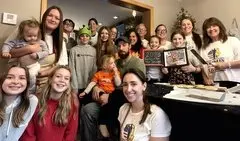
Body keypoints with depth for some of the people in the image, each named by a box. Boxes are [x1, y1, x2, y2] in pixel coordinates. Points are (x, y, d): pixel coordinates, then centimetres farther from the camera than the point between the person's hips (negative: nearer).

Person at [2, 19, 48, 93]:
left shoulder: (40, 43, -2)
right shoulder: (18, 41, 2)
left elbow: (46, 52, -1)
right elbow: (8, 44, 4)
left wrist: (37, 55, -17)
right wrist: (5, 51, -15)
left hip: (33, 65, -4)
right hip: (20, 65, 4)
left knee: (31, 75, -26)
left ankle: (31, 92, -5)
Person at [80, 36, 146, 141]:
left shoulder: (137, 62, -4)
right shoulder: (115, 63, 17)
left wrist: (110, 97, -19)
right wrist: (96, 86, -7)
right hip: (112, 99, 6)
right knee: (86, 110, -15)